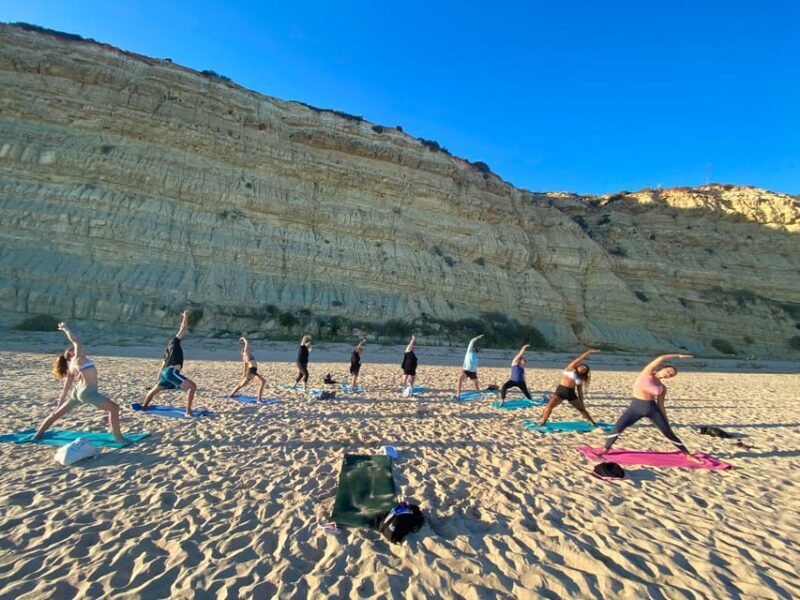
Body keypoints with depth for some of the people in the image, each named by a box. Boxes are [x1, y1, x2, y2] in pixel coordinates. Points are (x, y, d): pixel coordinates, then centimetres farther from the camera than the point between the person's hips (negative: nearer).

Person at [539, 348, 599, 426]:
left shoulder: (580, 379, 17)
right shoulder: (571, 368, 6)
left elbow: (580, 393, 20)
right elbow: (579, 359, 0)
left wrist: (582, 404, 16)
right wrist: (589, 351, 1)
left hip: (571, 393, 5)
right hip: (561, 390, -5)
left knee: (582, 409, 16)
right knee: (550, 405, -22)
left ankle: (594, 423, 38)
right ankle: (542, 423, -16)